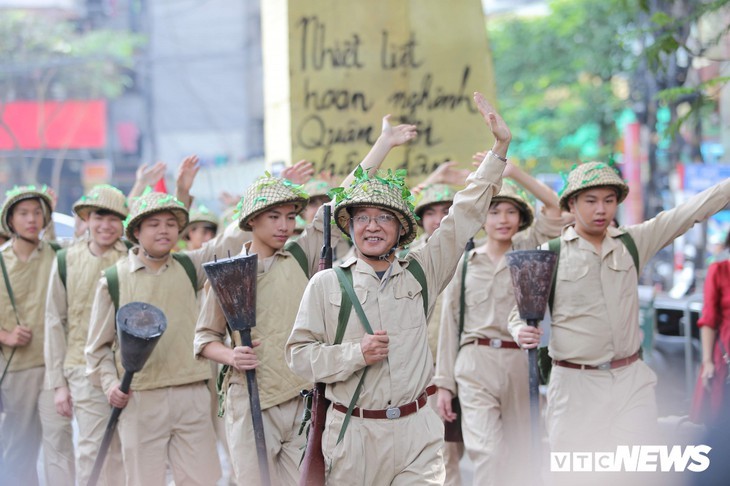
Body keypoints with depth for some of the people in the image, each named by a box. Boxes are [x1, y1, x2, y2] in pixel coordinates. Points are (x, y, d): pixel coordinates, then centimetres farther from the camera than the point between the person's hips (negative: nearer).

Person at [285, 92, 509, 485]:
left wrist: (499, 148, 9)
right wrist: (355, 354, -13)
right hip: (352, 433, -1)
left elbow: (465, 215, 10)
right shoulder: (326, 284, 2)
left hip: (415, 432, 1)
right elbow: (299, 355, 1)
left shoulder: (421, 273, 7)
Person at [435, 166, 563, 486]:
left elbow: (556, 207, -2)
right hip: (475, 366, -1)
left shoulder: (527, 250, 9)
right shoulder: (464, 263, 8)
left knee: (517, 458, 5)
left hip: (520, 363, 1)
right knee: (487, 453, -16)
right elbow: (450, 325, 9)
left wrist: (514, 172, -5)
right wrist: (444, 383, 5)